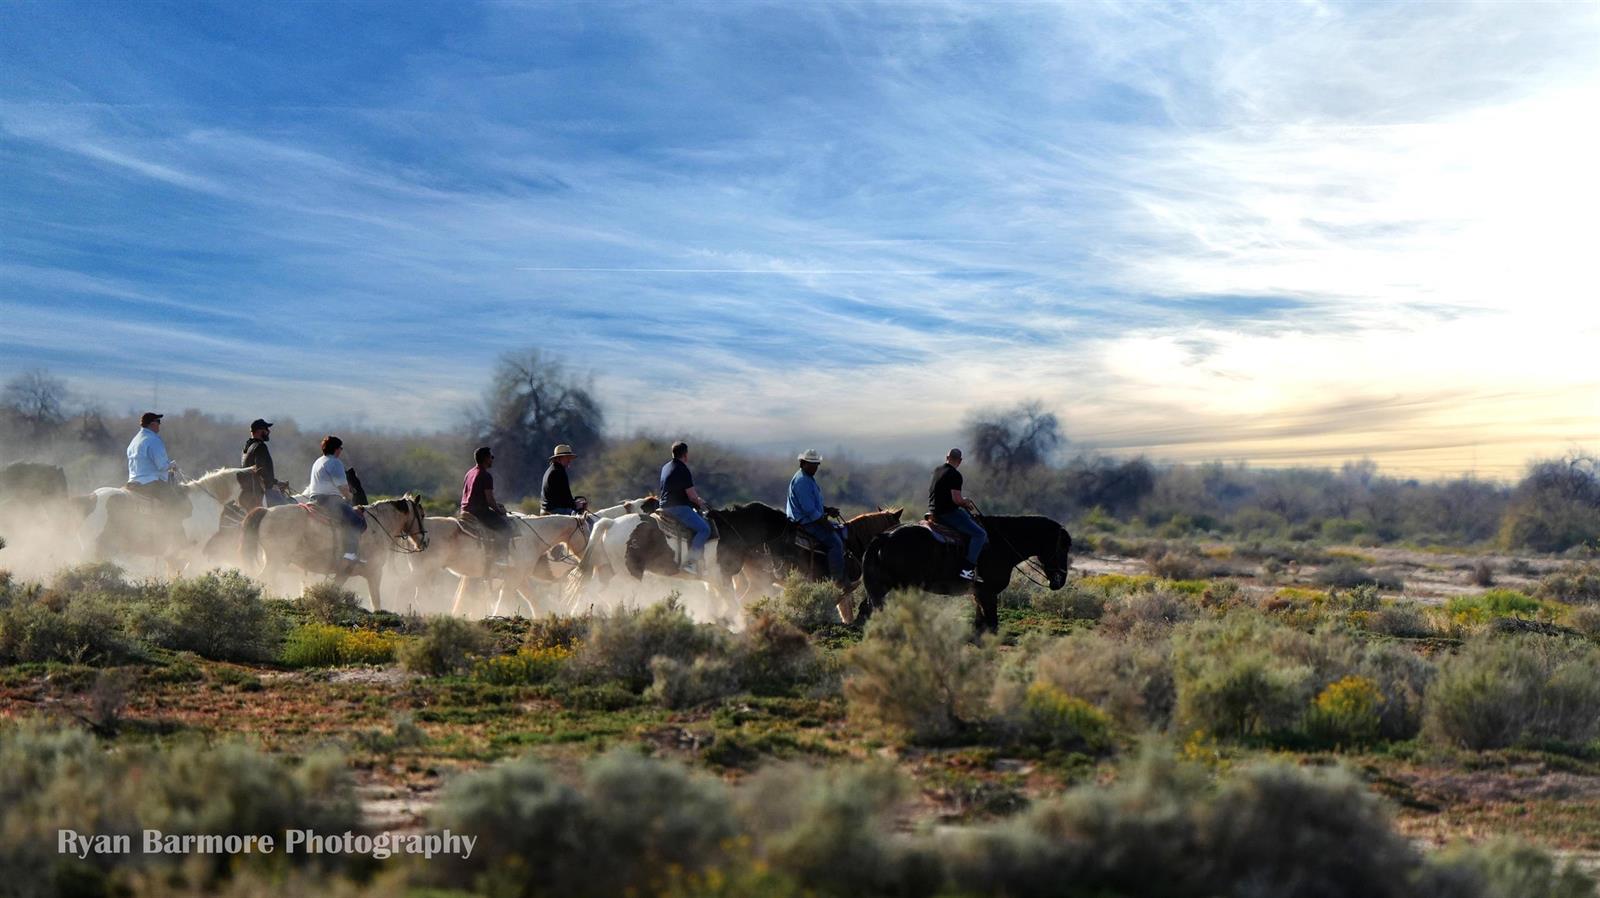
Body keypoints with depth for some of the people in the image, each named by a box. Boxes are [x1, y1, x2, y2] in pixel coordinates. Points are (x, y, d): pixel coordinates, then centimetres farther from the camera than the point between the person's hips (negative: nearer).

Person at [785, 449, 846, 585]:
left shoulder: (809, 478, 15)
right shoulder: (801, 481, -20)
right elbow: (810, 510, -23)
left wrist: (828, 510, 10)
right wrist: (826, 524, -17)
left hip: (813, 518, 11)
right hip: (806, 522, -11)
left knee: (840, 532, 16)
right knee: (835, 542, -18)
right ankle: (838, 581, -18)